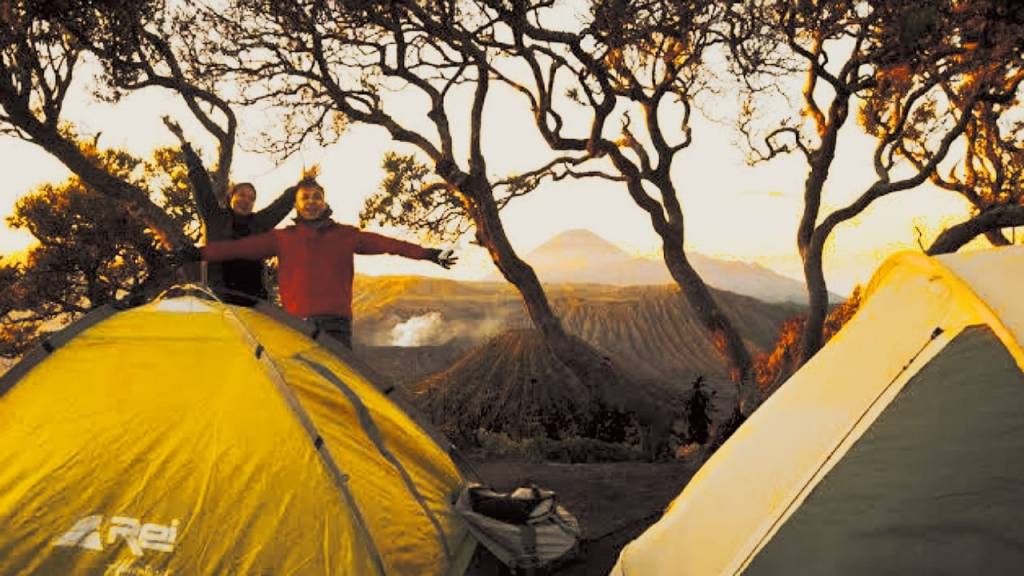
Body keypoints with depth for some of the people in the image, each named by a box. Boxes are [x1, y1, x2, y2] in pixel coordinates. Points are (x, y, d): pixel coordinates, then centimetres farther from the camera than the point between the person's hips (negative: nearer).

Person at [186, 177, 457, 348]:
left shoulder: (345, 235, 10)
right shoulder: (282, 238, 11)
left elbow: (385, 243, 5)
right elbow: (241, 247, 7)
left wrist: (426, 253, 0)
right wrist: (201, 253, -1)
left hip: (336, 322, 0)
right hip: (297, 323, 0)